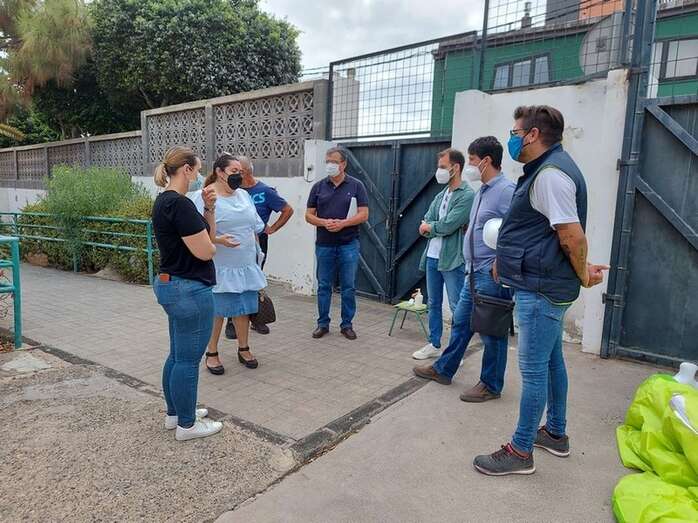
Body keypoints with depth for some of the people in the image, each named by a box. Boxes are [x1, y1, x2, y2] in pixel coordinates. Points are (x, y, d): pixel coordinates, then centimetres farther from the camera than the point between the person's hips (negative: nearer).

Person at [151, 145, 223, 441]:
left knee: (177, 355, 20)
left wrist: (208, 209, 0)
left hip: (170, 285, 11)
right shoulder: (179, 204, -20)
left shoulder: (165, 201, 12)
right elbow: (205, 251, -20)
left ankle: (175, 413, 35)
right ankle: (187, 425, 18)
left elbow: (207, 234, 14)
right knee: (188, 359, 3)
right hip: (189, 290, -11)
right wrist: (208, 242, 2)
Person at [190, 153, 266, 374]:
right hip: (219, 267, -6)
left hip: (246, 265, 6)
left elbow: (255, 227, 17)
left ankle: (243, 348, 27)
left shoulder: (244, 195, 12)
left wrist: (257, 252, 16)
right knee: (216, 311, 4)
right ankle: (212, 353, 19)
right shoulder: (204, 197, -8)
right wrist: (218, 240, -26)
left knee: (244, 307, 12)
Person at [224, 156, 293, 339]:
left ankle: (254, 318, 24)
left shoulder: (265, 191, -6)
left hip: (258, 242, -1)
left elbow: (288, 210, -1)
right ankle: (232, 322, 6)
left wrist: (273, 228, -3)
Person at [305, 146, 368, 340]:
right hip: (324, 245, 2)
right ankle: (323, 324, 20)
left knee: (348, 287, 4)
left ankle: (347, 324, 17)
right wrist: (324, 222, -13)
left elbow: (363, 214, -4)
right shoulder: (319, 186, 7)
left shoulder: (356, 186, 1)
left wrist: (343, 223, -17)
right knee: (323, 286, 8)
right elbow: (309, 215, 6)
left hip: (348, 244, -2)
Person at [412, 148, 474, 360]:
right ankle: (434, 345, 29)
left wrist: (430, 227, -2)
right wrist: (439, 228, -12)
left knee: (457, 308, 2)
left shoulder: (467, 195, -11)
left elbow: (448, 225, -19)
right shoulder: (441, 195, 12)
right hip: (432, 257, 8)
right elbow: (424, 225, 5)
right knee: (433, 304, 16)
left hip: (453, 260, -8)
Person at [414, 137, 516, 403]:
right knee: (460, 323, 18)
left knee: (491, 332, 4)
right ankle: (443, 369, 33)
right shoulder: (482, 191, 14)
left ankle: (491, 385, 20)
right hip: (474, 272, 9)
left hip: (492, 275, -9)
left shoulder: (506, 190, -16)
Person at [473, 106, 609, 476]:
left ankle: (520, 452, 11)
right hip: (546, 288, 11)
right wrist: (507, 261, 18)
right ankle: (555, 433, 35)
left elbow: (573, 236, -24)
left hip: (541, 291, -11)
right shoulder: (546, 169, 14)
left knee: (533, 369, -1)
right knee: (551, 361, 19)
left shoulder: (550, 173, -20)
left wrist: (583, 274, -8)